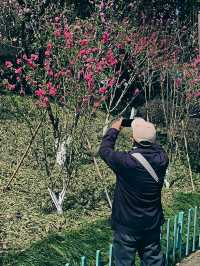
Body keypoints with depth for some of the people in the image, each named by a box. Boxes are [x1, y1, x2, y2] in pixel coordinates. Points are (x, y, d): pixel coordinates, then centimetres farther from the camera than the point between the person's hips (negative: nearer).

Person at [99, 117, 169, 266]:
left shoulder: (126, 161, -25)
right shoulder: (161, 158, -13)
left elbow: (104, 150, -7)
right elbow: (155, 147, 11)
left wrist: (114, 130, 5)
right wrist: (145, 128, 11)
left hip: (127, 225, -4)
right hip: (153, 224, 4)